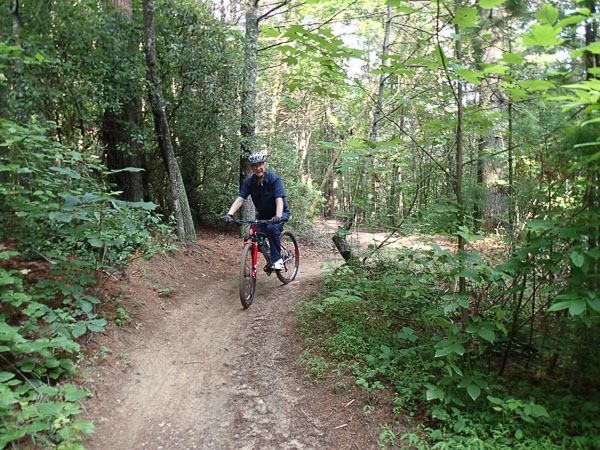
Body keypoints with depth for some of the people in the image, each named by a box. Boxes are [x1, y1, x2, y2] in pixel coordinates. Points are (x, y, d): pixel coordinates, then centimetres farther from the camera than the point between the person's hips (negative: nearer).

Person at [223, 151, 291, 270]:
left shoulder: (274, 179, -21)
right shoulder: (250, 181, -9)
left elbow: (279, 200, -32)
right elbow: (240, 199, -17)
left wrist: (278, 217, -49)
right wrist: (229, 214, -34)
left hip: (280, 213, -4)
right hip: (263, 215, 5)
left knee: (272, 228, -33)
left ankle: (277, 260, -21)